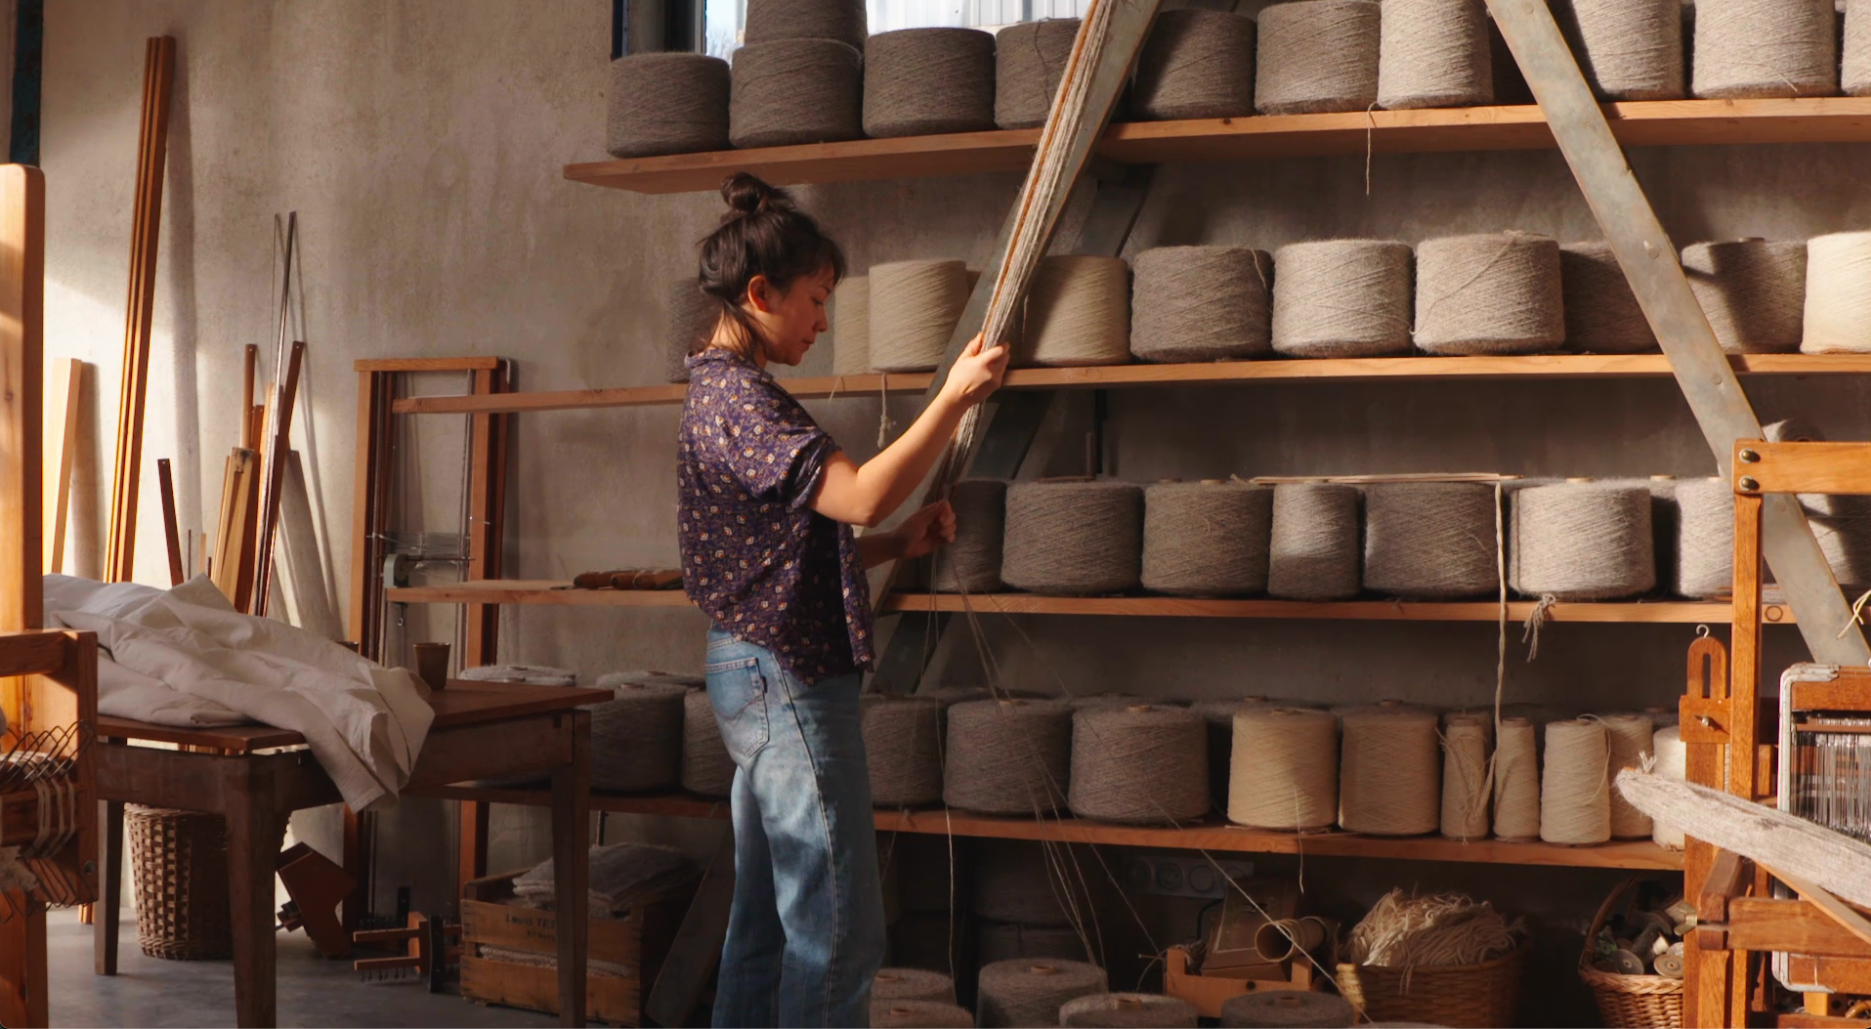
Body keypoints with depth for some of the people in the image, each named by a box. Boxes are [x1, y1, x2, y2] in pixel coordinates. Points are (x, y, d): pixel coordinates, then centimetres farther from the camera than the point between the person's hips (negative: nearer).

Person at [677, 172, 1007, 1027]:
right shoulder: (736, 397, -14)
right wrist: (955, 398, -21)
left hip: (758, 676, 11)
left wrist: (901, 544, 6)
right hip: (788, 677, -11)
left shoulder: (722, 393, 18)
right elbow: (861, 496, -26)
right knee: (839, 931, -7)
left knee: (767, 918, 15)